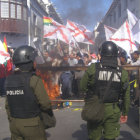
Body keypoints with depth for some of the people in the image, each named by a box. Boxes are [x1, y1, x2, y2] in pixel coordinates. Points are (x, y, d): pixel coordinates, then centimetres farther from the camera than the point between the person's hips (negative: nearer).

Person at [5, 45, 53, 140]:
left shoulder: (9, 80, 1)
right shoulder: (34, 80, -17)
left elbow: (8, 105, 7)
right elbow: (45, 103, -15)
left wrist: (11, 121, 17)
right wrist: (50, 114, 5)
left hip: (15, 124, 6)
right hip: (32, 124, -6)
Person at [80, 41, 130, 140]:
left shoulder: (93, 68, -12)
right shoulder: (122, 72, -5)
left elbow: (82, 87, -4)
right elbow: (126, 96, 2)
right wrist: (125, 112, 14)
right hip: (112, 111, 1)